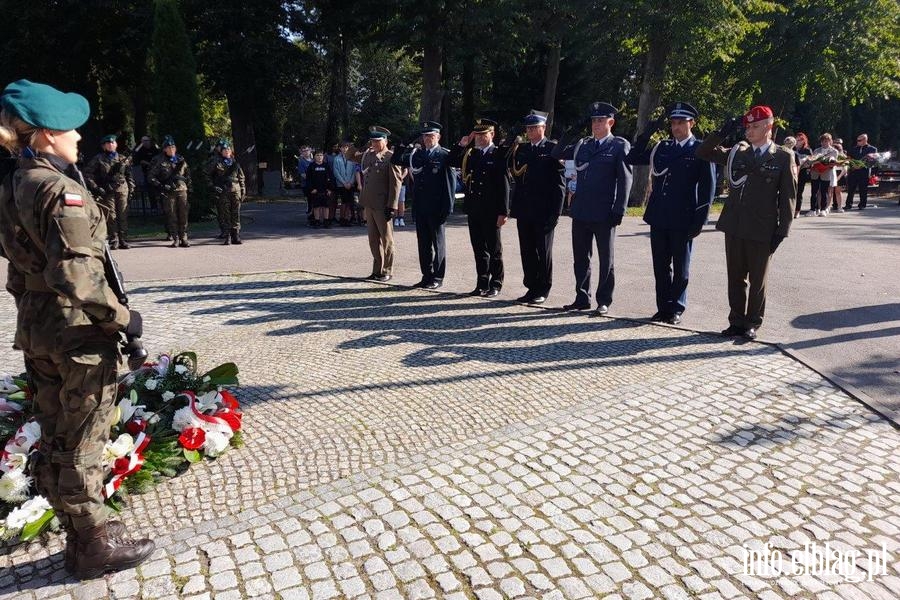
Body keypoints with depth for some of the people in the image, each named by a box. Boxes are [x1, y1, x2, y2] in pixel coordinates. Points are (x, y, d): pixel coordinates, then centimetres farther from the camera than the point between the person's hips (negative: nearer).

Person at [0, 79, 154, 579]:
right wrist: (122, 317, -17)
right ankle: (94, 546, 19)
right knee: (82, 443, 3)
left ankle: (74, 528, 36)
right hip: (78, 335, -9)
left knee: (53, 438, 19)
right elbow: (75, 276, -27)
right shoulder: (62, 190, -19)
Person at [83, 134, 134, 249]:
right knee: (111, 216, -3)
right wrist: (95, 188, -7)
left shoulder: (123, 159, 13)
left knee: (123, 216, 1)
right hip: (107, 191, -2)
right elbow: (87, 175, 2)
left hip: (122, 189, 2)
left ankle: (123, 241, 6)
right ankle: (113, 241, 4)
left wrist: (131, 187, 10)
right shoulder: (98, 159, 4)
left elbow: (129, 174, 20)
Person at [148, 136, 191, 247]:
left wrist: (188, 183, 11)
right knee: (172, 216, -1)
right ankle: (175, 239, 5)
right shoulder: (159, 161, 2)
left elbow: (187, 173, 25)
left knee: (183, 215, 0)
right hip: (168, 191, -2)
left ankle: (184, 239, 6)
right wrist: (161, 186, -9)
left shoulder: (181, 159, 13)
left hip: (182, 190, 3)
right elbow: (152, 177, 2)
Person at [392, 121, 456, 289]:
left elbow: (451, 183, -8)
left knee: (438, 243, 4)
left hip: (436, 209, -6)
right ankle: (427, 276, 20)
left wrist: (447, 208, -13)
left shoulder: (445, 155, -5)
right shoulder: (417, 154, 12)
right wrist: (402, 147, -6)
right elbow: (396, 161, 14)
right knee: (423, 243, 10)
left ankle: (437, 278, 12)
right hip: (420, 209, 6)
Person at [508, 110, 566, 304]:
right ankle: (531, 288, 20)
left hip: (543, 212, -5)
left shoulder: (553, 149, -4)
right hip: (524, 210, 5)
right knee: (527, 251, 10)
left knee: (543, 252, 3)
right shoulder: (521, 149, 12)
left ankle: (543, 290, 13)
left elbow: (560, 182, -7)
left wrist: (555, 211, -12)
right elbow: (514, 174, 15)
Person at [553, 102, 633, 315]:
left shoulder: (620, 146, -3)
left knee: (606, 260, 6)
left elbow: (625, 179, -7)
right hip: (580, 211, 5)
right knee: (580, 258, 11)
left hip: (604, 214, -5)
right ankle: (582, 299, 21)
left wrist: (618, 211, -13)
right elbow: (557, 154, 14)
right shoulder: (583, 144, 12)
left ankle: (604, 301, 16)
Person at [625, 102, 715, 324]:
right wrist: (646, 135, 3)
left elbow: (708, 186, -4)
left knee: (680, 268, 6)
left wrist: (700, 220, -10)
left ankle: (676, 309, 17)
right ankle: (663, 308, 20)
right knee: (661, 266, 10)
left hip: (683, 220, -4)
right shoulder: (662, 147, 12)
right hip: (659, 217, 4)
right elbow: (632, 159, 14)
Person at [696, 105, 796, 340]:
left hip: (762, 230, -3)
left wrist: (782, 230, -7)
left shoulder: (783, 157, -1)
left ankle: (752, 323, 19)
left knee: (757, 280, 7)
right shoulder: (736, 152, 9)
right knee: (735, 277, 10)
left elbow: (788, 196, -2)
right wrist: (721, 134, -3)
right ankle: (736, 321, 20)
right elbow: (703, 152, 11)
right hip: (734, 226, 3)